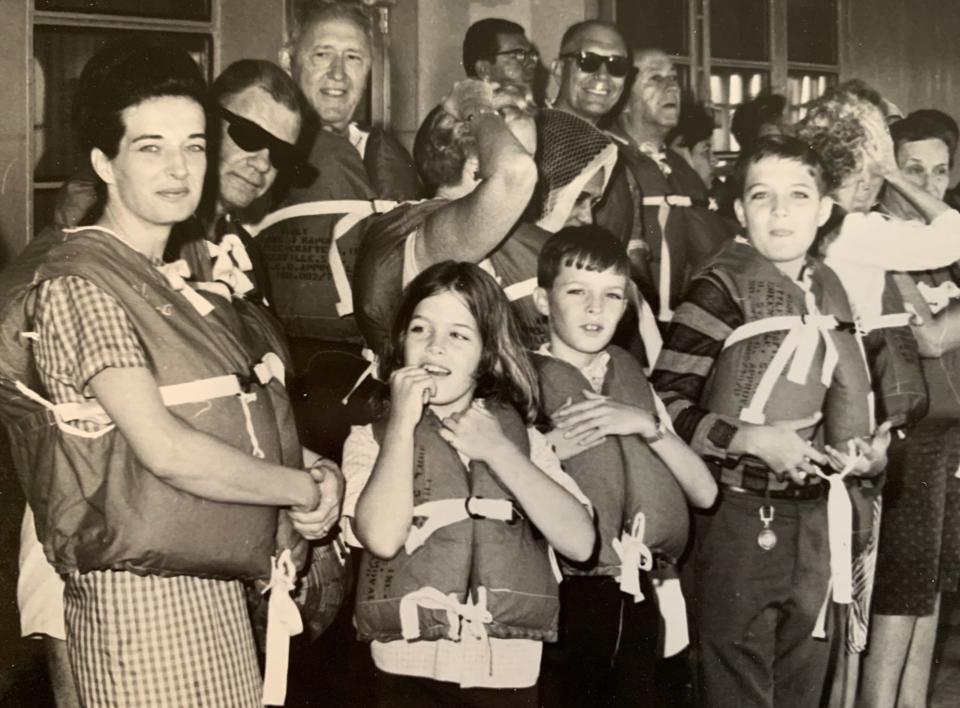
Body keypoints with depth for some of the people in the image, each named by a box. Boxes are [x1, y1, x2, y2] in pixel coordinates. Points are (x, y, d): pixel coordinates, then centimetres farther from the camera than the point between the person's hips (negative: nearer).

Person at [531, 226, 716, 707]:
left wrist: (650, 425, -10)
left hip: (634, 592, 5)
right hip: (561, 594, -5)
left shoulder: (634, 382, 9)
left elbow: (705, 492, 2)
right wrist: (545, 451, -22)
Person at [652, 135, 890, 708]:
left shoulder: (826, 291, 9)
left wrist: (864, 452, 0)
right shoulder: (721, 290, -12)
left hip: (812, 517, 7)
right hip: (741, 515, -6)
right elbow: (665, 402, -16)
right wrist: (753, 440, -22)